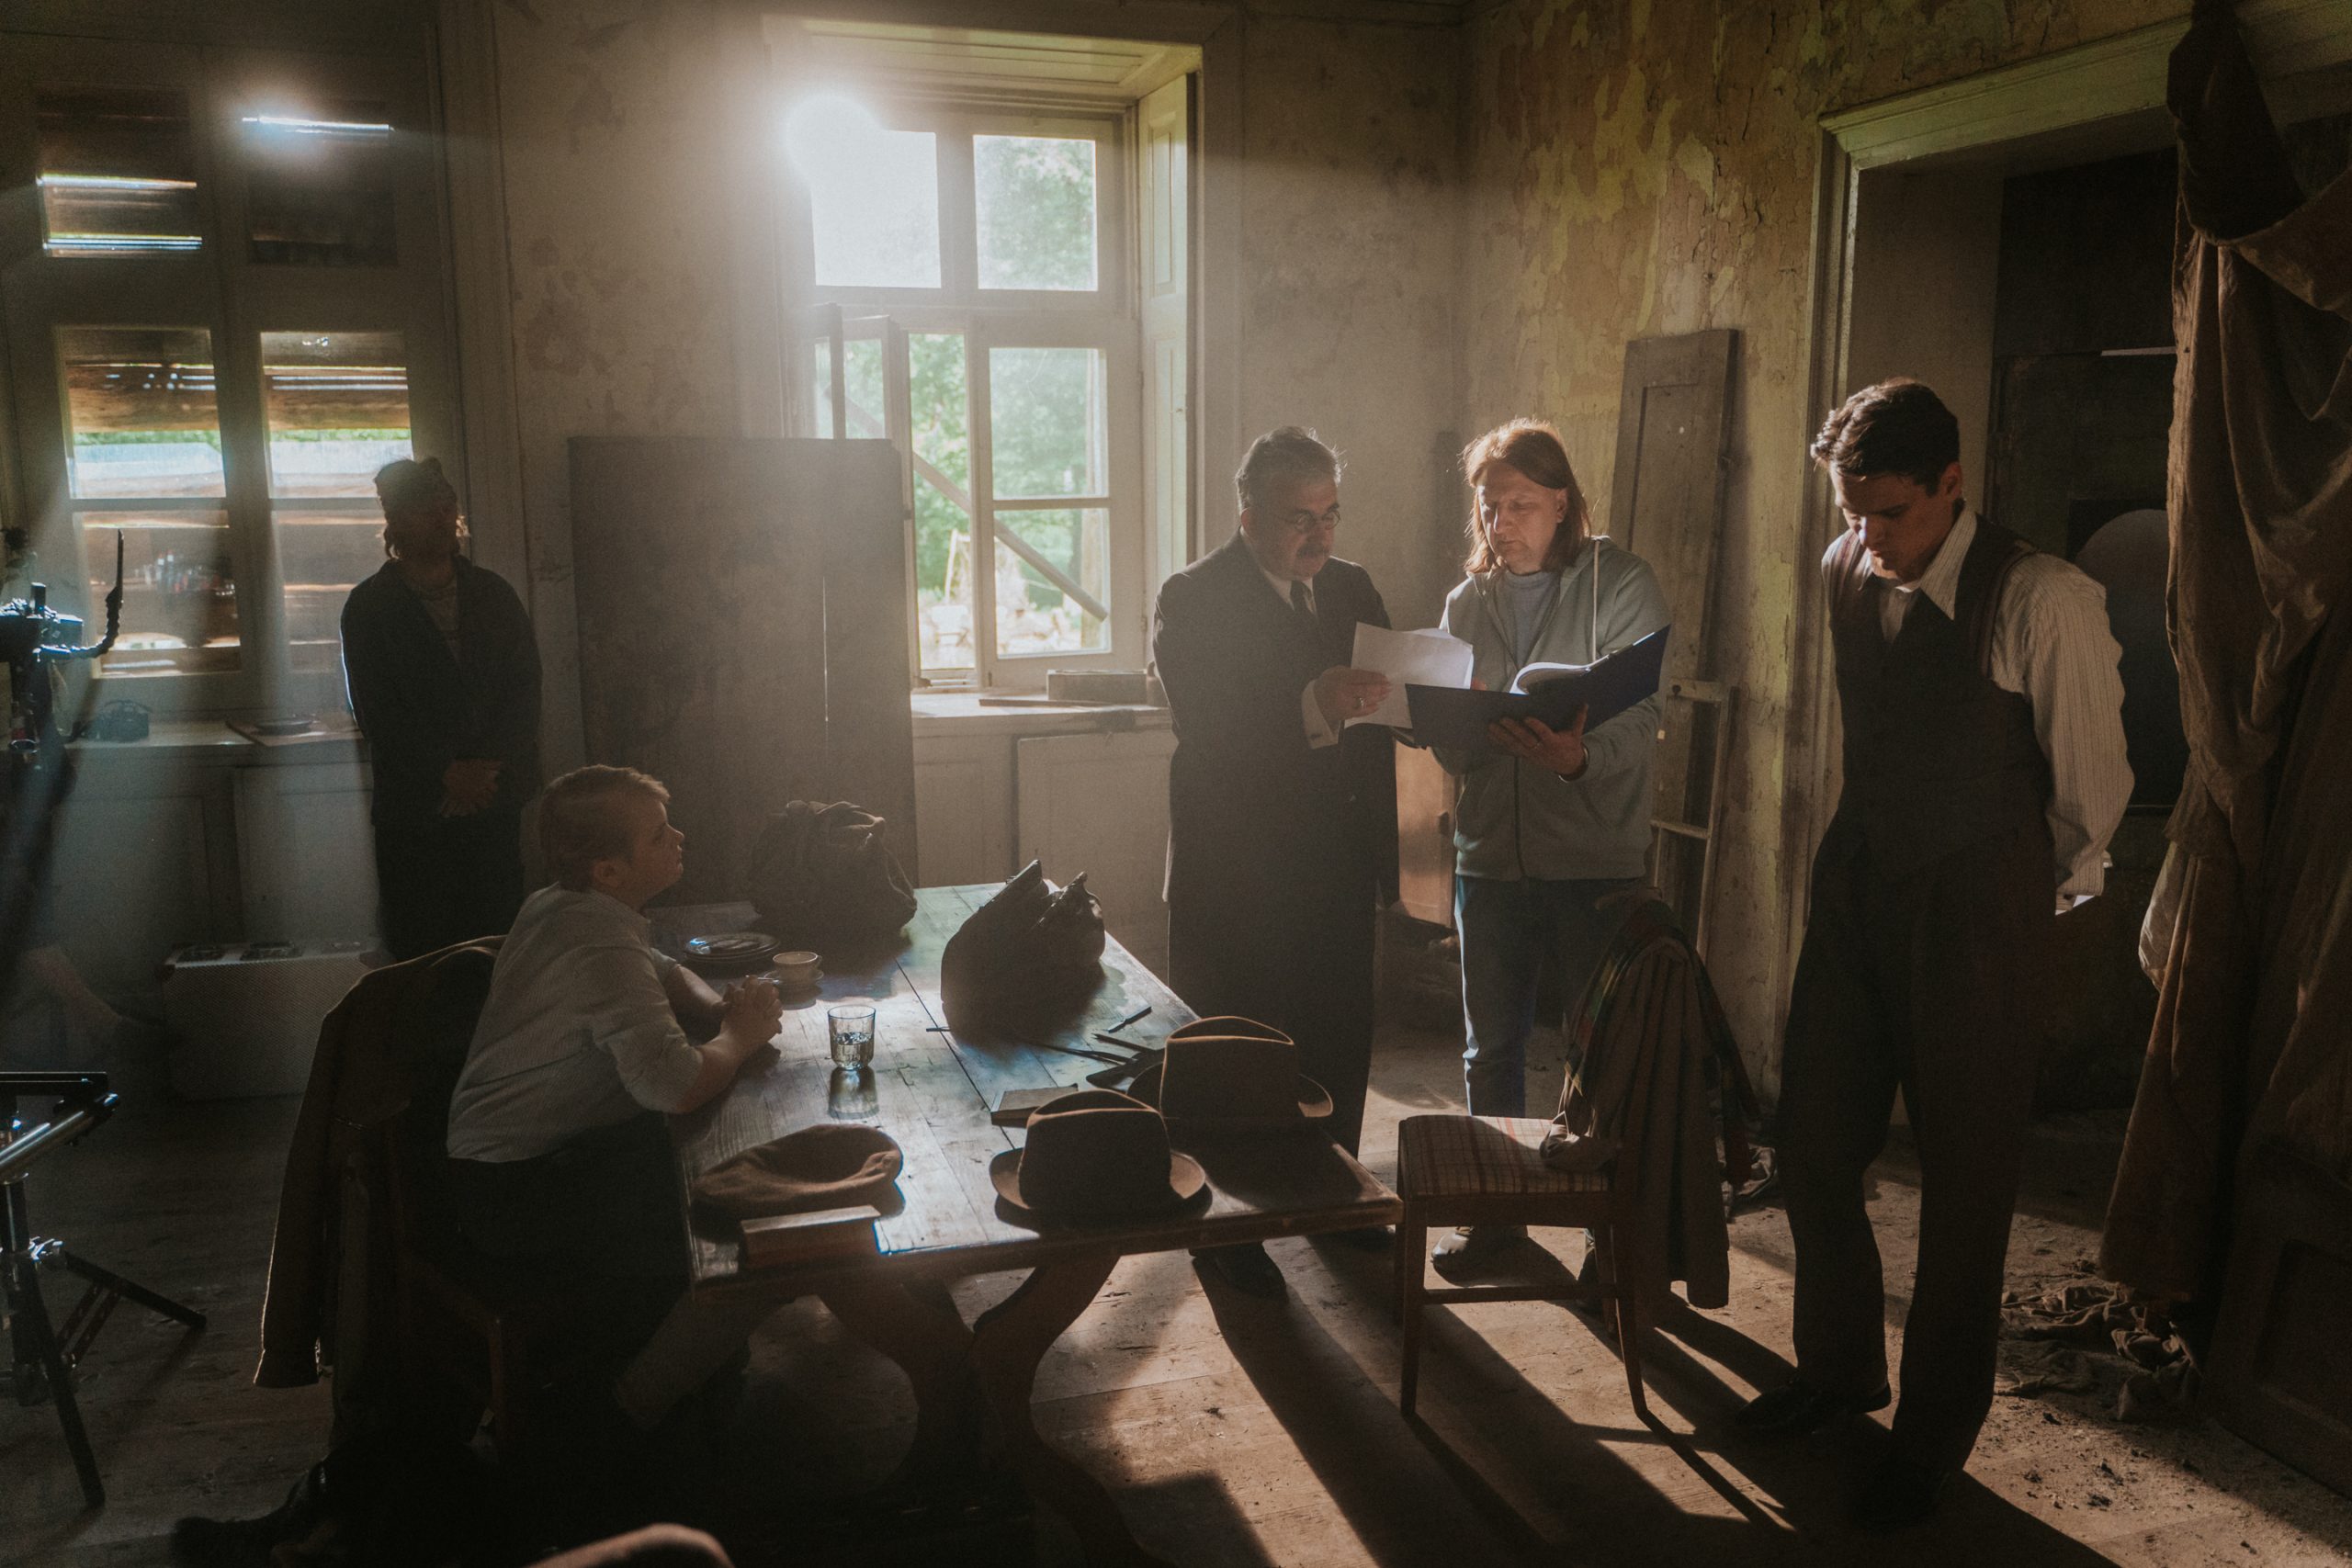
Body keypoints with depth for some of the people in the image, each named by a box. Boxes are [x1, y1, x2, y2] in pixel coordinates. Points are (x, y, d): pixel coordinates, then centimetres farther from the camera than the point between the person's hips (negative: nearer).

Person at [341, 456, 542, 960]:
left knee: (497, 938, 0)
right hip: (413, 810, -2)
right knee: (421, 949, -1)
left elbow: (525, 687, 4)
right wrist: (448, 773, -13)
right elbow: (377, 713, -4)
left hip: (495, 800, 2)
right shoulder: (369, 607, 3)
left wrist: (486, 767, -9)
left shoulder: (494, 593, 12)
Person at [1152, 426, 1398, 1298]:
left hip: (1338, 869, 6)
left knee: (1340, 1042, 17)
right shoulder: (1193, 600, -11)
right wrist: (1312, 709, -38)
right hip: (1239, 876, -6)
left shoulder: (1351, 588, 10)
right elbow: (1209, 733, -24)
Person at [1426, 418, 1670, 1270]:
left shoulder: (1621, 584, -3)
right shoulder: (1468, 600, 12)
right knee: (1491, 1047, 14)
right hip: (1490, 854, 5)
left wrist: (1578, 757, -33)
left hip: (1596, 857, -4)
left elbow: (1640, 722, -13)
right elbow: (1451, 743, 12)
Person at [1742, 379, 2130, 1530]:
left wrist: (2058, 886, 9)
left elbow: (2087, 769, -5)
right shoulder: (1845, 573, 2)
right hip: (1856, 885, 6)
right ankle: (1839, 1368, 35)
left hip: (1974, 914, -5)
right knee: (1813, 1146, 11)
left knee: (1964, 1181, 5)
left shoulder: (2045, 601, -17)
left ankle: (1934, 1436, 23)